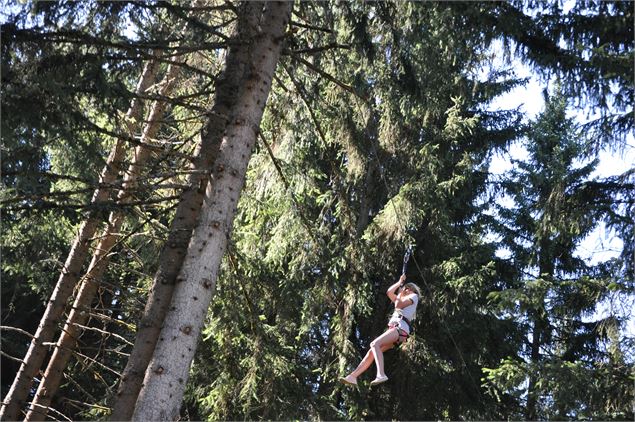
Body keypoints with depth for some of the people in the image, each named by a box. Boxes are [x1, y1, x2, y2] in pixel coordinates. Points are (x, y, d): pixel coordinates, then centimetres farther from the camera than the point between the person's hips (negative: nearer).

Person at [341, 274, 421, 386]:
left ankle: (381, 375, -41)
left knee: (375, 344, -28)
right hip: (393, 328, 8)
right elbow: (389, 292, 30)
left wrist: (400, 295, 15)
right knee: (372, 352, -1)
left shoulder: (414, 296, 10)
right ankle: (353, 376, -6)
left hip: (400, 327, -8)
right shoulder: (402, 300, 34)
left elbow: (399, 305, -3)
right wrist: (399, 282, 30)